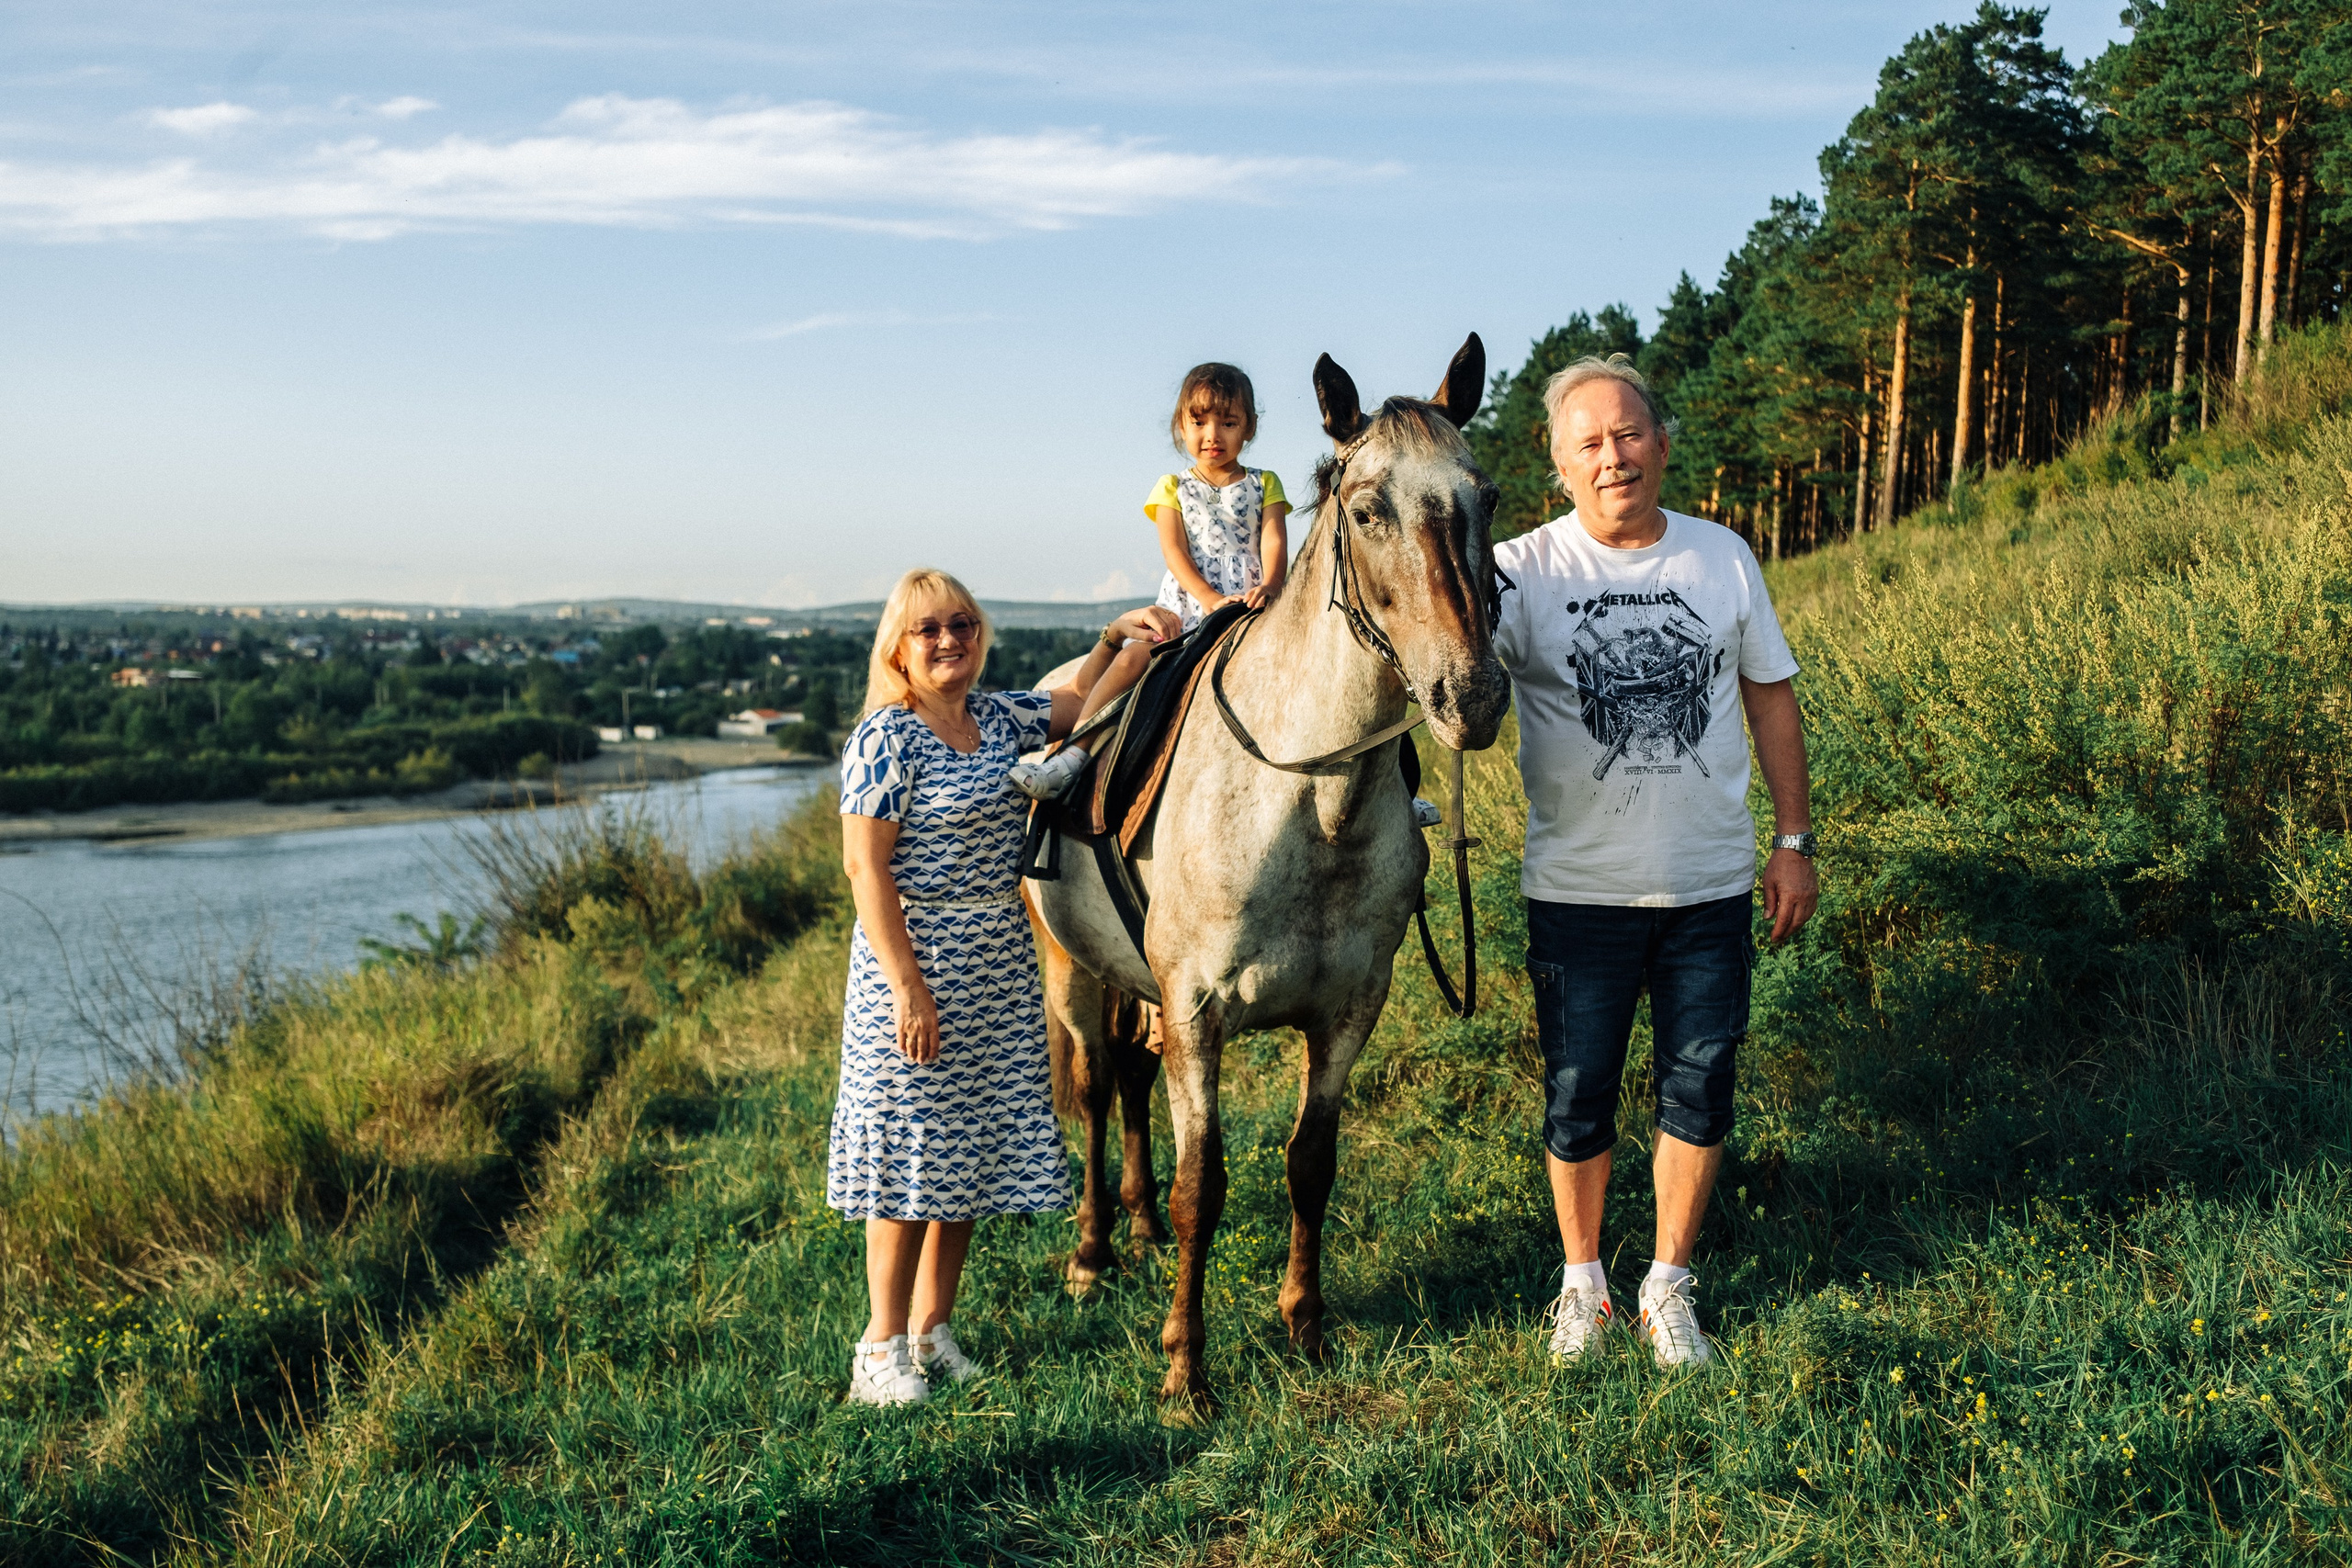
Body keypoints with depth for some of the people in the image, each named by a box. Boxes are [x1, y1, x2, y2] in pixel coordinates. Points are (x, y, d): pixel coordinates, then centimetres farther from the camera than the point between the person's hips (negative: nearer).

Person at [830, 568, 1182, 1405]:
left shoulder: (999, 717, 8)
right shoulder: (886, 737, -13)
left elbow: (1079, 703, 26)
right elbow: (866, 867, -16)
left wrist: (1116, 638, 8)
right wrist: (907, 986, -20)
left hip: (1001, 966, 7)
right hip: (919, 961, -7)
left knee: (975, 1146, 12)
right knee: (913, 1149, 0)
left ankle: (933, 1327, 25)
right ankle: (883, 1346, 13)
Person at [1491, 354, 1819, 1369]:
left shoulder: (1724, 558, 2)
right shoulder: (1524, 571, -7)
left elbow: (1772, 699, 10)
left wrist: (1793, 840, 7)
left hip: (1711, 886, 2)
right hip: (1579, 892, -2)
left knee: (1699, 1094, 9)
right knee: (1577, 1099, 8)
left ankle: (1669, 1285, 27)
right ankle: (1582, 1279, 29)